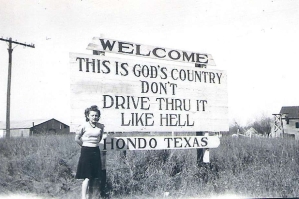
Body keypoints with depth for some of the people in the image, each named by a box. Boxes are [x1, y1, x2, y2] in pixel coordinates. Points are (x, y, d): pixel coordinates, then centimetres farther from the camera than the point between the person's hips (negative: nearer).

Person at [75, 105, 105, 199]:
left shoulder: (101, 126, 3)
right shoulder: (84, 126, -9)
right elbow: (77, 138, -1)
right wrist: (85, 145, 3)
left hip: (96, 152, 5)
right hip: (86, 152, -5)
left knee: (93, 178, 8)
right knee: (87, 178, -10)